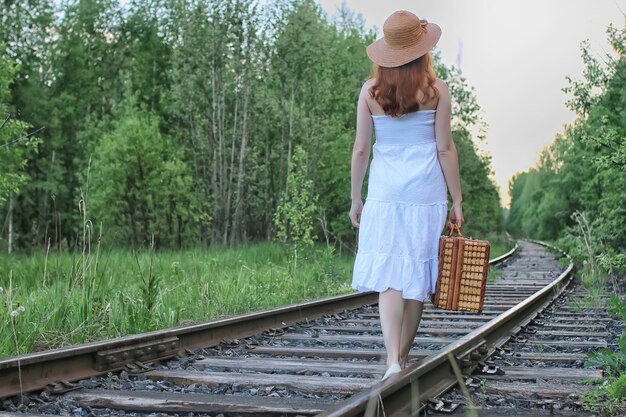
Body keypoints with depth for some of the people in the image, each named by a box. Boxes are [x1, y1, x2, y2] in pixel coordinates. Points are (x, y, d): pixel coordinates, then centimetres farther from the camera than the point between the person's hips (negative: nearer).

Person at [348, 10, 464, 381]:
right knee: (417, 275, 9)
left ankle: (393, 361, -17)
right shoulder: (436, 90, -3)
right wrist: (457, 201, 4)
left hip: (384, 190, 0)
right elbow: (445, 148, -3)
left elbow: (360, 149, 1)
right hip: (426, 191, 0)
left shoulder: (371, 90, -1)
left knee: (389, 275, -1)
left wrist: (355, 199, 11)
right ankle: (402, 358, 19)